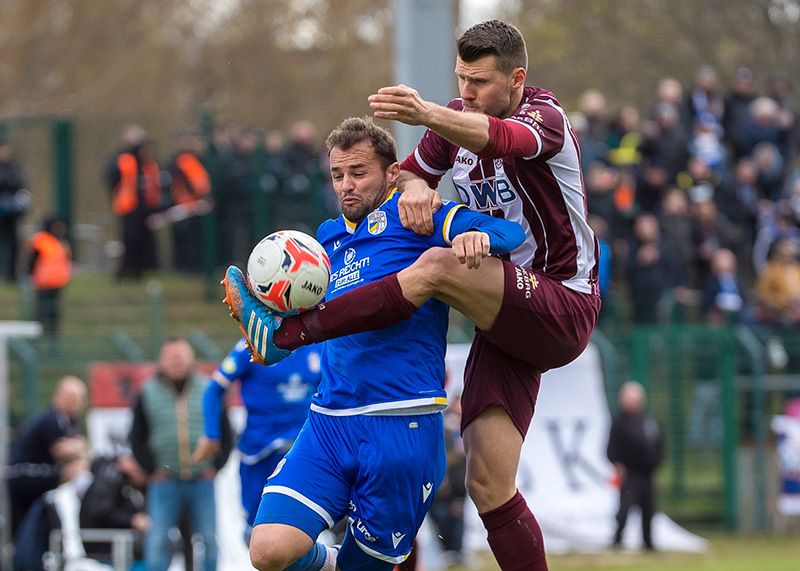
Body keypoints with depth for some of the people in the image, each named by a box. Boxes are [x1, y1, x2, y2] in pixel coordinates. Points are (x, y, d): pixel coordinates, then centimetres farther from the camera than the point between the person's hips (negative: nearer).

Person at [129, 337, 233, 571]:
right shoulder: (148, 395, 4)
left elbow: (225, 433, 12)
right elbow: (137, 438, 7)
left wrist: (215, 466, 1)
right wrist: (152, 469, -3)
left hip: (202, 481, 1)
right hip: (164, 482, -1)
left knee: (209, 540, 2)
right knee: (157, 541, -6)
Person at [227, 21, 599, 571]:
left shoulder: (545, 118, -15)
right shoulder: (456, 117, 7)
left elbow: (503, 139, -38)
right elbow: (411, 172, 19)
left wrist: (427, 114, -57)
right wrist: (416, 190, -8)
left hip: (563, 307, -7)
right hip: (510, 314, 7)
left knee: (438, 267, -30)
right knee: (488, 484, -4)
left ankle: (287, 332, -28)